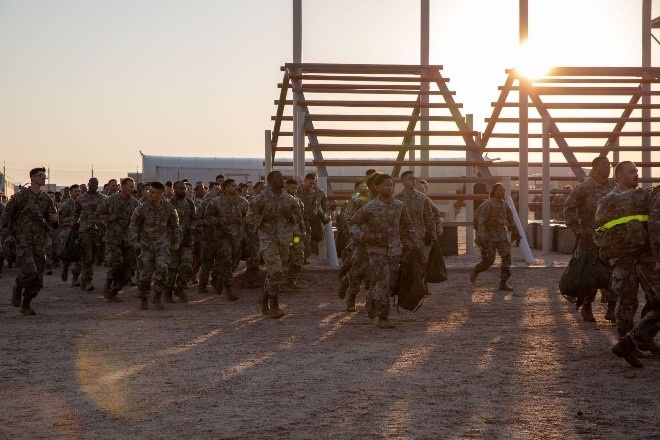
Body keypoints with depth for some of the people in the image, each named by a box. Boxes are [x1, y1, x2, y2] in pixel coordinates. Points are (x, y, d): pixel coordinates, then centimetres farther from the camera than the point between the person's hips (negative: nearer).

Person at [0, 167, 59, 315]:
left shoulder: (46, 199, 11)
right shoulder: (20, 196, -3)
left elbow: (52, 223, 14)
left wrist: (54, 220, -9)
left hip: (39, 242, 5)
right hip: (23, 240, -5)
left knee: (38, 278, 1)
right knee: (30, 271, -21)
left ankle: (26, 304, 17)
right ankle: (17, 287, 10)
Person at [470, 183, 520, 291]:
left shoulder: (504, 204, 7)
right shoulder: (488, 205, -14)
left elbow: (510, 218, 24)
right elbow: (480, 221, -23)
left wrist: (514, 231, 35)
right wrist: (480, 236, -34)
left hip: (502, 235, 6)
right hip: (490, 236, -6)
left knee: (507, 257, -8)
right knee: (488, 260, -3)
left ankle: (503, 283, -4)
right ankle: (476, 271, 29)